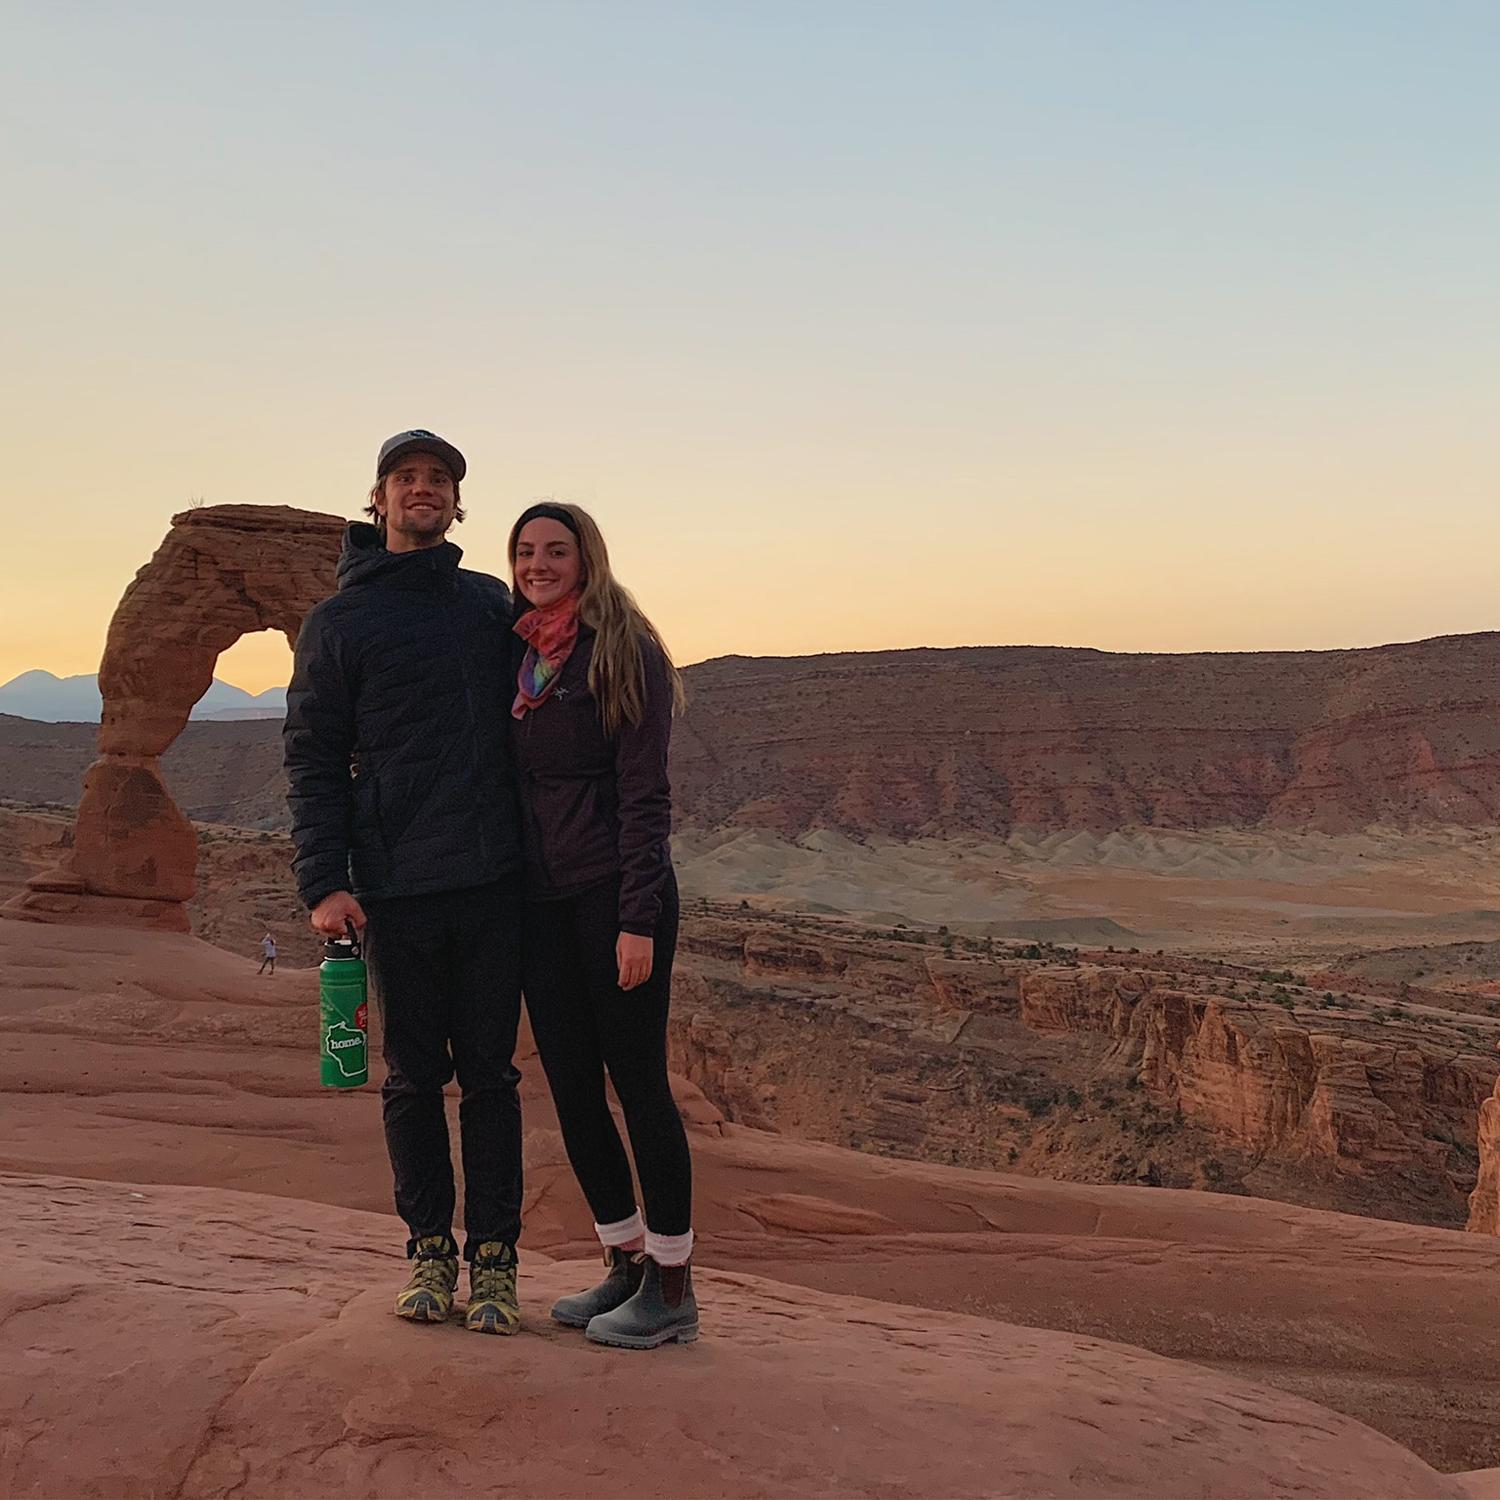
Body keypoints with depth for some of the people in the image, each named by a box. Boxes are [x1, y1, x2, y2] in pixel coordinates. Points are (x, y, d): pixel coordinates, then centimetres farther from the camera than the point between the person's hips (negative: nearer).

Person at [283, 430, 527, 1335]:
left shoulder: (491, 602, 12)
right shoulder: (339, 622, 5)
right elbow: (313, 759, 2)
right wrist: (323, 882, -9)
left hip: (494, 881, 2)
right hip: (397, 886, -1)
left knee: (490, 1073, 5)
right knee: (415, 1077, 7)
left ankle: (495, 1259, 14)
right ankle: (430, 1250, 21)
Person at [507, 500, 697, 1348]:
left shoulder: (624, 652, -5)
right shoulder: (514, 658, 14)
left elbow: (646, 795, -10)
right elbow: (502, 785, 16)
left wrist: (639, 918, -16)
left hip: (613, 895, -6)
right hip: (539, 900, 7)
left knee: (639, 1082, -1)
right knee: (572, 1088, 9)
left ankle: (674, 1288, 10)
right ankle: (627, 1267, 24)